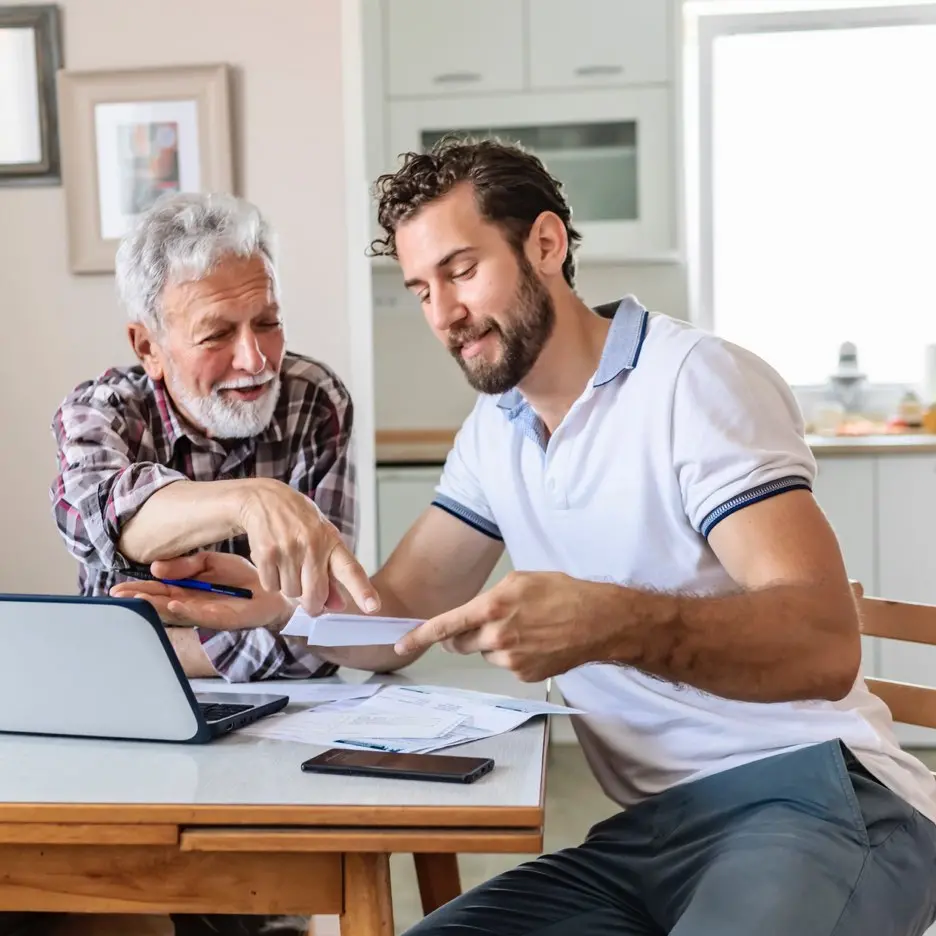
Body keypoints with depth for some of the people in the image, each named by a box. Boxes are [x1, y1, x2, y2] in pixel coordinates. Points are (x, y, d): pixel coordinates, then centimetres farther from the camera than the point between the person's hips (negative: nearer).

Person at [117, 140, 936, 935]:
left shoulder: (697, 382, -12)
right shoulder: (494, 432, 12)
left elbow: (824, 645, -23)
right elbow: (395, 613, 12)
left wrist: (615, 624, -39)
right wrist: (277, 602, -8)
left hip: (812, 797, -5)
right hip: (648, 832, 6)